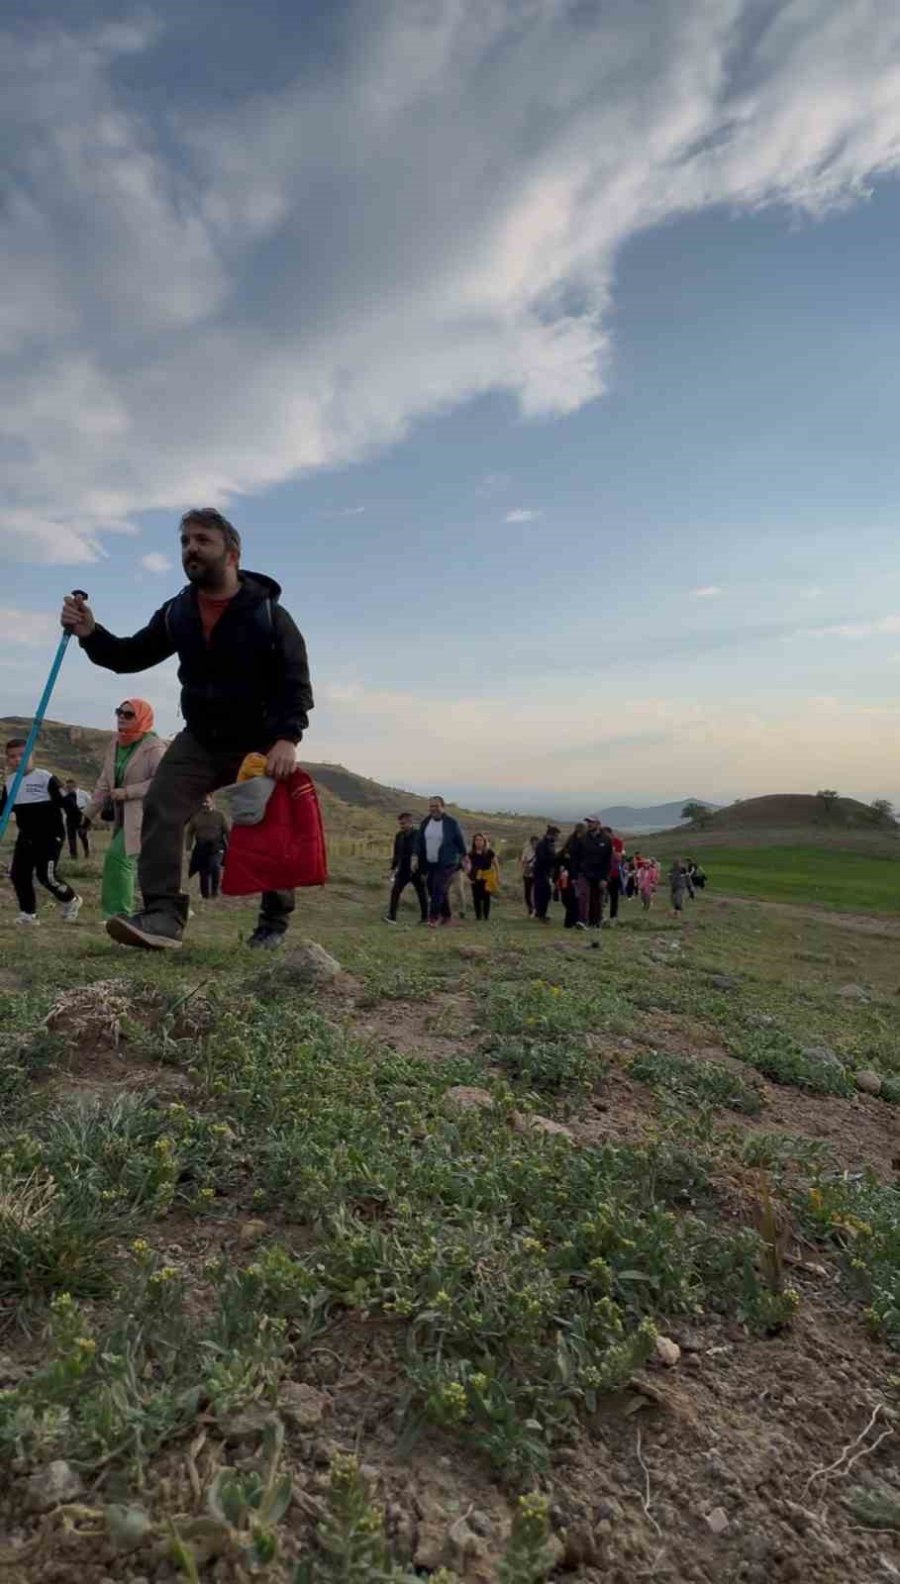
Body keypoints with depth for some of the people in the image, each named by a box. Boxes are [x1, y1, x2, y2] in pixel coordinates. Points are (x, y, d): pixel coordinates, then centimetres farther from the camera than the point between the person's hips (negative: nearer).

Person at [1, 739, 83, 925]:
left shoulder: (46, 778, -12)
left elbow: (64, 802, -15)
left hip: (51, 835, -6)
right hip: (26, 836, 6)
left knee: (45, 875, -10)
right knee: (18, 874, 2)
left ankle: (71, 901, 14)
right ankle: (28, 914, 14)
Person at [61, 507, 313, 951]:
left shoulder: (268, 613, -13)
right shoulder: (176, 613, 1)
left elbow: (296, 681, -16)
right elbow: (132, 656, 8)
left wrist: (287, 738, -30)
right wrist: (91, 633, -13)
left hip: (260, 742, -3)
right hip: (200, 739, 4)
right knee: (160, 808, -15)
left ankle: (274, 922, 18)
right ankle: (163, 914, -18)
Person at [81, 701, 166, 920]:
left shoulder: (153, 747, -12)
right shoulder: (115, 744, 11)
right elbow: (105, 783, 17)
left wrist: (127, 792, -21)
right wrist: (90, 813, 16)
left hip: (146, 814, -8)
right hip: (123, 815, 8)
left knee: (118, 855, -17)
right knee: (136, 862, 11)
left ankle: (117, 913, -7)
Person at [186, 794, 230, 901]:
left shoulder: (219, 814, -2)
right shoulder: (195, 816, 1)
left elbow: (228, 831, 3)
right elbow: (189, 832, 10)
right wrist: (188, 848, 4)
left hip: (216, 846, -2)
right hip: (201, 847, 2)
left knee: (215, 866, -26)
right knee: (203, 873, 6)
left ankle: (215, 890, -5)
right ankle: (205, 896, 20)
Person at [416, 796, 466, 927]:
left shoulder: (452, 823, -8)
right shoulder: (425, 822, 6)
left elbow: (460, 841, -1)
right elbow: (419, 841, 11)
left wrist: (463, 857, 2)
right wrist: (417, 857, 6)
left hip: (446, 864, -6)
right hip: (429, 864, 6)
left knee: (438, 890, -16)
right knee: (434, 890, 11)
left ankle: (433, 918, -15)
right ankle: (446, 916, 26)